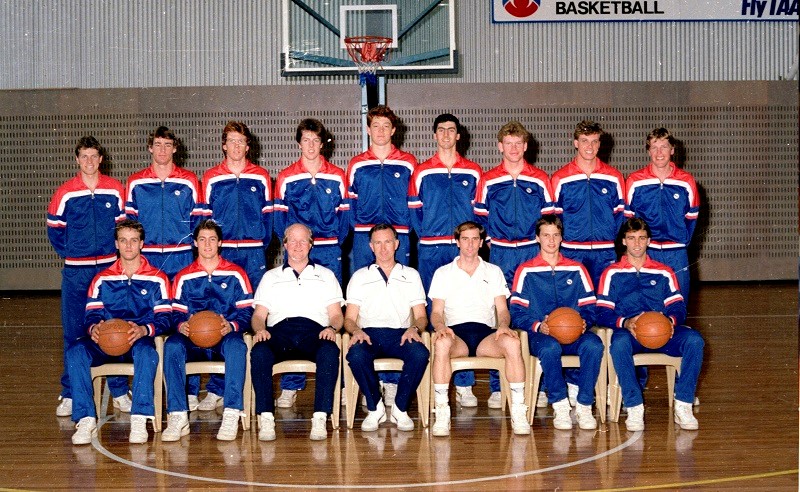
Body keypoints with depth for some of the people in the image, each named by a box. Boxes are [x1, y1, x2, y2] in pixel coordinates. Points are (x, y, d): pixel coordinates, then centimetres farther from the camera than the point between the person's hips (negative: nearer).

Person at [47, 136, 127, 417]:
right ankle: (69, 394, 11)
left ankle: (120, 392, 13)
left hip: (110, 267, 1)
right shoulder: (65, 193, 1)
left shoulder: (115, 190, 3)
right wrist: (69, 253, 1)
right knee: (73, 332, 3)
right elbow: (54, 228, 8)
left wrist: (117, 252, 2)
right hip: (75, 271, 0)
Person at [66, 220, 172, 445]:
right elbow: (92, 315, 6)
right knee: (75, 351, -28)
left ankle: (139, 419, -37)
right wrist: (93, 328, -20)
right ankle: (86, 420, -30)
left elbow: (165, 318, -1)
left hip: (140, 341, -3)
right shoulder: (102, 279, 16)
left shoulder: (157, 279, 9)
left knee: (146, 351, -39)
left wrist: (144, 330, -23)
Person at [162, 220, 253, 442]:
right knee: (172, 345, -32)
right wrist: (182, 325, -14)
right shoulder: (184, 277, 15)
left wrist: (231, 326, -17)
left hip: (225, 336, -1)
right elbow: (177, 313, 11)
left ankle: (231, 416, -39)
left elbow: (246, 311, 5)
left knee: (236, 345, -38)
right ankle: (178, 417, -35)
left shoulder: (235, 274, 11)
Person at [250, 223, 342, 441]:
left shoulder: (326, 275, 26)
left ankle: (320, 418, -39)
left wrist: (332, 328, -7)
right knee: (259, 352, -35)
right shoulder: (271, 277, 28)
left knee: (330, 351, -37)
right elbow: (259, 314, 17)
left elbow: (336, 314, 17)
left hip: (314, 331, 0)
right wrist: (260, 330, -6)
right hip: (279, 330, 1)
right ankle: (266, 418, -36)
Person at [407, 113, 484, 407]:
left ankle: (465, 385, 1)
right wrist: (425, 235, -1)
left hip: (464, 250, 0)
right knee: (432, 313, 1)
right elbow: (413, 211, 8)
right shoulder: (422, 172, 9)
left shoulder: (473, 172, 11)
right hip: (430, 250, 0)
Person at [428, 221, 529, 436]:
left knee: (512, 342, -34)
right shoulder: (443, 273, 18)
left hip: (486, 334, 1)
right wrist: (440, 326, -14)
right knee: (442, 343, -39)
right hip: (455, 332, -1)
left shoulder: (494, 272, 22)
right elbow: (436, 312, 10)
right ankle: (441, 413, -37)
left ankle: (518, 412, -31)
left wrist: (503, 325, -11)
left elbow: (502, 309, 13)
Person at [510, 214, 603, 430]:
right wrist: (538, 325, -15)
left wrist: (583, 322, -10)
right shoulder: (526, 271, 9)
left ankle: (584, 406, -23)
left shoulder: (577, 269, 17)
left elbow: (589, 308, 13)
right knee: (549, 348, -38)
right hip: (541, 334, -2)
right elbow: (517, 313, 3)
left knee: (593, 344, -32)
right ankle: (560, 406, -23)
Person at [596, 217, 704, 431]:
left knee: (694, 339, -29)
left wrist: (670, 320, -15)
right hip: (628, 332, -2)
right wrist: (625, 323, -18)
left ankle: (683, 406, -25)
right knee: (619, 342, -39)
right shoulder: (612, 273, 14)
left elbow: (679, 308, 10)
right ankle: (634, 408, -32)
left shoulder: (664, 272, 21)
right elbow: (603, 313, 3)